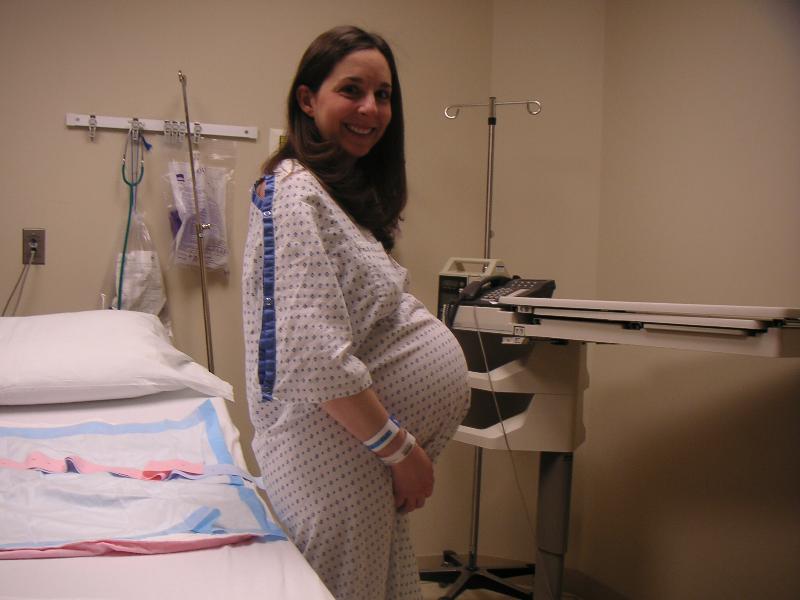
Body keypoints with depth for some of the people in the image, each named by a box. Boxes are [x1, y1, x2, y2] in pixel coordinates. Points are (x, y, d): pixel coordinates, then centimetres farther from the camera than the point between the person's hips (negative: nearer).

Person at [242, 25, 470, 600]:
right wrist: (399, 446, -16)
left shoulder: (346, 191, 14)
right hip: (332, 450, -10)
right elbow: (317, 357, -24)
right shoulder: (297, 194, -17)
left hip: (363, 449, 10)